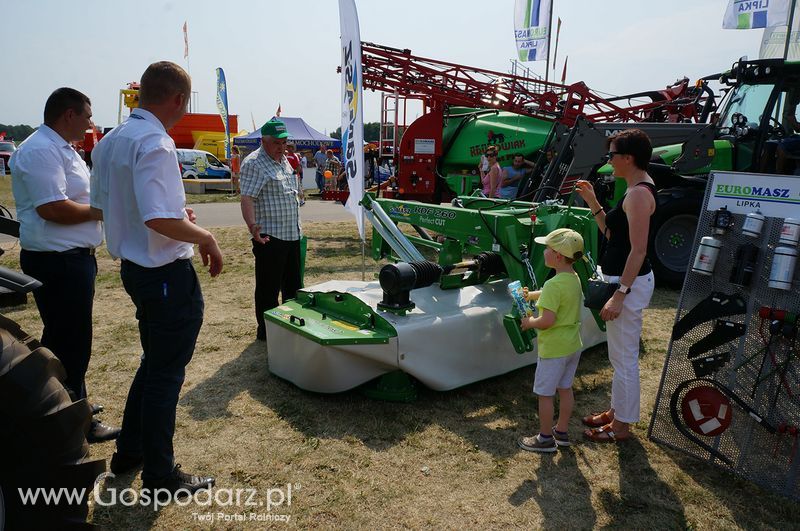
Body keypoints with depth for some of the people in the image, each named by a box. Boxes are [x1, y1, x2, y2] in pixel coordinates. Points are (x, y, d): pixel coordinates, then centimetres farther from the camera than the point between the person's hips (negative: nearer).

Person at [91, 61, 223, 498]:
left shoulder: (110, 141, 8)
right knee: (167, 371, 4)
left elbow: (101, 203, 17)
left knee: (155, 360, 24)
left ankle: (128, 452, 38)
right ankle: (160, 476, 20)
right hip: (167, 274, -9)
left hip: (132, 266, 9)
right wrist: (206, 238, -14)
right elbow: (158, 219, -30)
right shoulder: (155, 144, -21)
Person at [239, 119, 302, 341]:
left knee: (293, 285, 18)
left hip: (292, 234, 9)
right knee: (268, 288, 1)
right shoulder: (254, 163, -12)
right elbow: (247, 198, -22)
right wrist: (252, 227, -35)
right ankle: (266, 330, 12)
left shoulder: (284, 161, 15)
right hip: (269, 237, -9)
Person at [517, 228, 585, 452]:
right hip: (573, 345, 9)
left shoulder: (553, 285, -26)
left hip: (553, 349, -9)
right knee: (565, 389, 19)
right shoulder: (574, 279, 3)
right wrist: (532, 295, 21)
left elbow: (547, 321, -31)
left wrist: (530, 322, -13)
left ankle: (545, 438, 18)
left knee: (545, 393, 6)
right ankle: (562, 432, 32)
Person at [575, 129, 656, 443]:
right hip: (621, 278, 11)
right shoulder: (637, 190, 12)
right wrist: (593, 203, 9)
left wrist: (620, 294, -25)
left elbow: (638, 250, -23)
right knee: (620, 355, 20)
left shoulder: (639, 193, -19)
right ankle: (617, 411, 35)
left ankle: (621, 425, 16)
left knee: (624, 357, 2)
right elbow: (612, 233, 14)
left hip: (629, 283, -11)